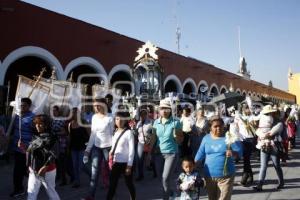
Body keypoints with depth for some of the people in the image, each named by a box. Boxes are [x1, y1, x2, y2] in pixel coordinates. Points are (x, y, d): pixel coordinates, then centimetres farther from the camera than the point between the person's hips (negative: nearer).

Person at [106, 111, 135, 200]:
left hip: (125, 163, -6)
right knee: (112, 184, 6)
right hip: (115, 162, 6)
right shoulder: (116, 132, 8)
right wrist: (111, 152, 1)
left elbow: (131, 150, -14)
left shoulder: (128, 133, -13)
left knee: (129, 184, 11)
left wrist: (129, 166, -16)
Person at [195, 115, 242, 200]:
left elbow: (239, 152, -11)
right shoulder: (206, 138, 4)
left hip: (226, 176, -3)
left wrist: (233, 153, -32)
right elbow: (200, 154, 9)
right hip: (209, 176, 4)